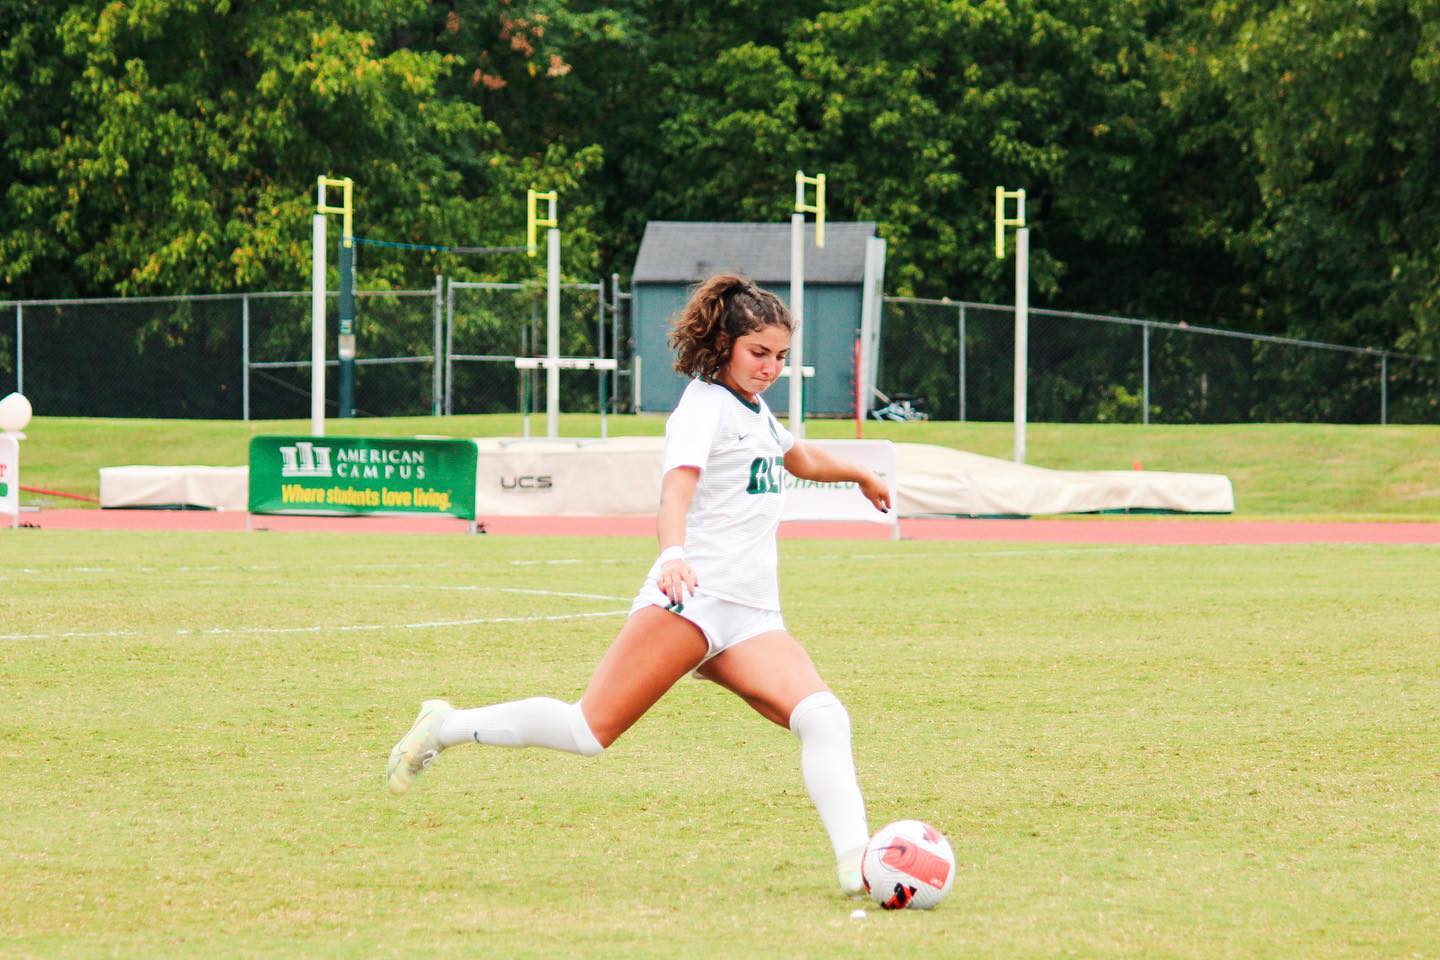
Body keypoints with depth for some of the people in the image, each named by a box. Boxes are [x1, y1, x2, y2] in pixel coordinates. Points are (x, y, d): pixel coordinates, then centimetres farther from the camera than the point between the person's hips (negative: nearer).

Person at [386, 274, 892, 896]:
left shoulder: (757, 413, 23)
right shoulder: (706, 405, -4)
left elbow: (803, 460, 48)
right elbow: (676, 488, -23)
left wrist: (861, 475, 65)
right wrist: (673, 555, -42)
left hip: (753, 620, 8)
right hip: (692, 597, -8)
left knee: (822, 717, -17)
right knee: (590, 730, -16)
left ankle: (855, 863, -23)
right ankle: (445, 728, 1)